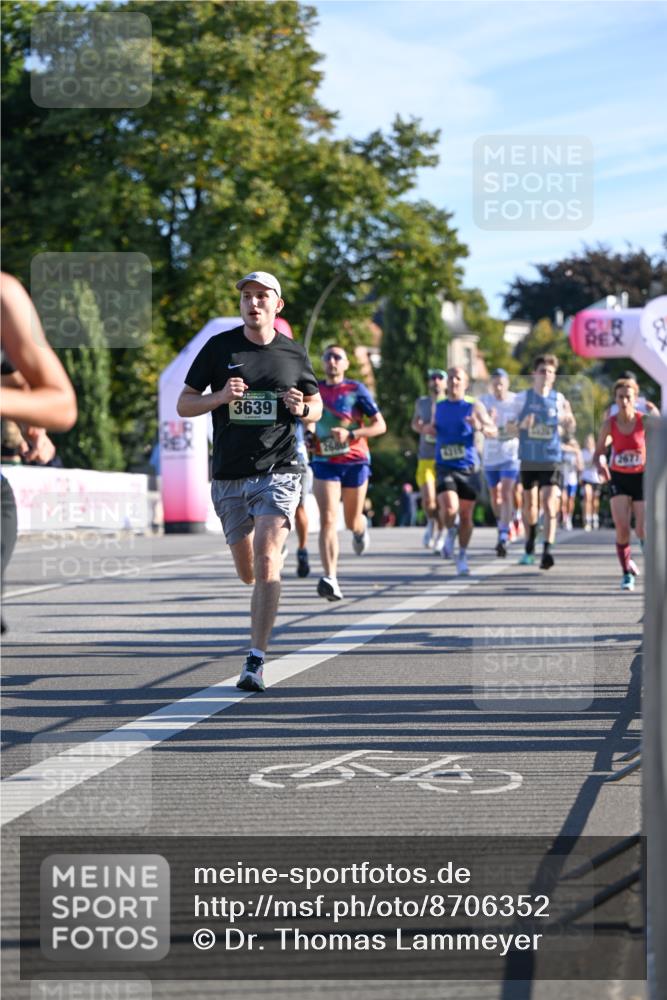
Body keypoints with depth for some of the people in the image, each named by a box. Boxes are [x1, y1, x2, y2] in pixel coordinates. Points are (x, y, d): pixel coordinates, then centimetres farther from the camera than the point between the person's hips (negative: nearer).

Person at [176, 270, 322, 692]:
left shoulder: (294, 353, 5)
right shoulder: (219, 347, 4)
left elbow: (316, 406, 18)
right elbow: (183, 404, 6)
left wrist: (301, 408, -6)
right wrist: (220, 397, -14)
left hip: (279, 471, -2)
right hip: (229, 475, 2)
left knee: (266, 557, -19)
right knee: (248, 573, 9)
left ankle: (256, 661, -19)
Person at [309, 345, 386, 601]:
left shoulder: (356, 390, -4)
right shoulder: (315, 390, 5)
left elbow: (380, 425, -6)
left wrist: (351, 434, -20)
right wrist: (309, 435, 2)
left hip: (355, 462, -1)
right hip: (324, 463, 1)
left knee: (352, 522, 12)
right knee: (327, 519, -17)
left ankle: (361, 526, 52)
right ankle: (330, 578, -25)